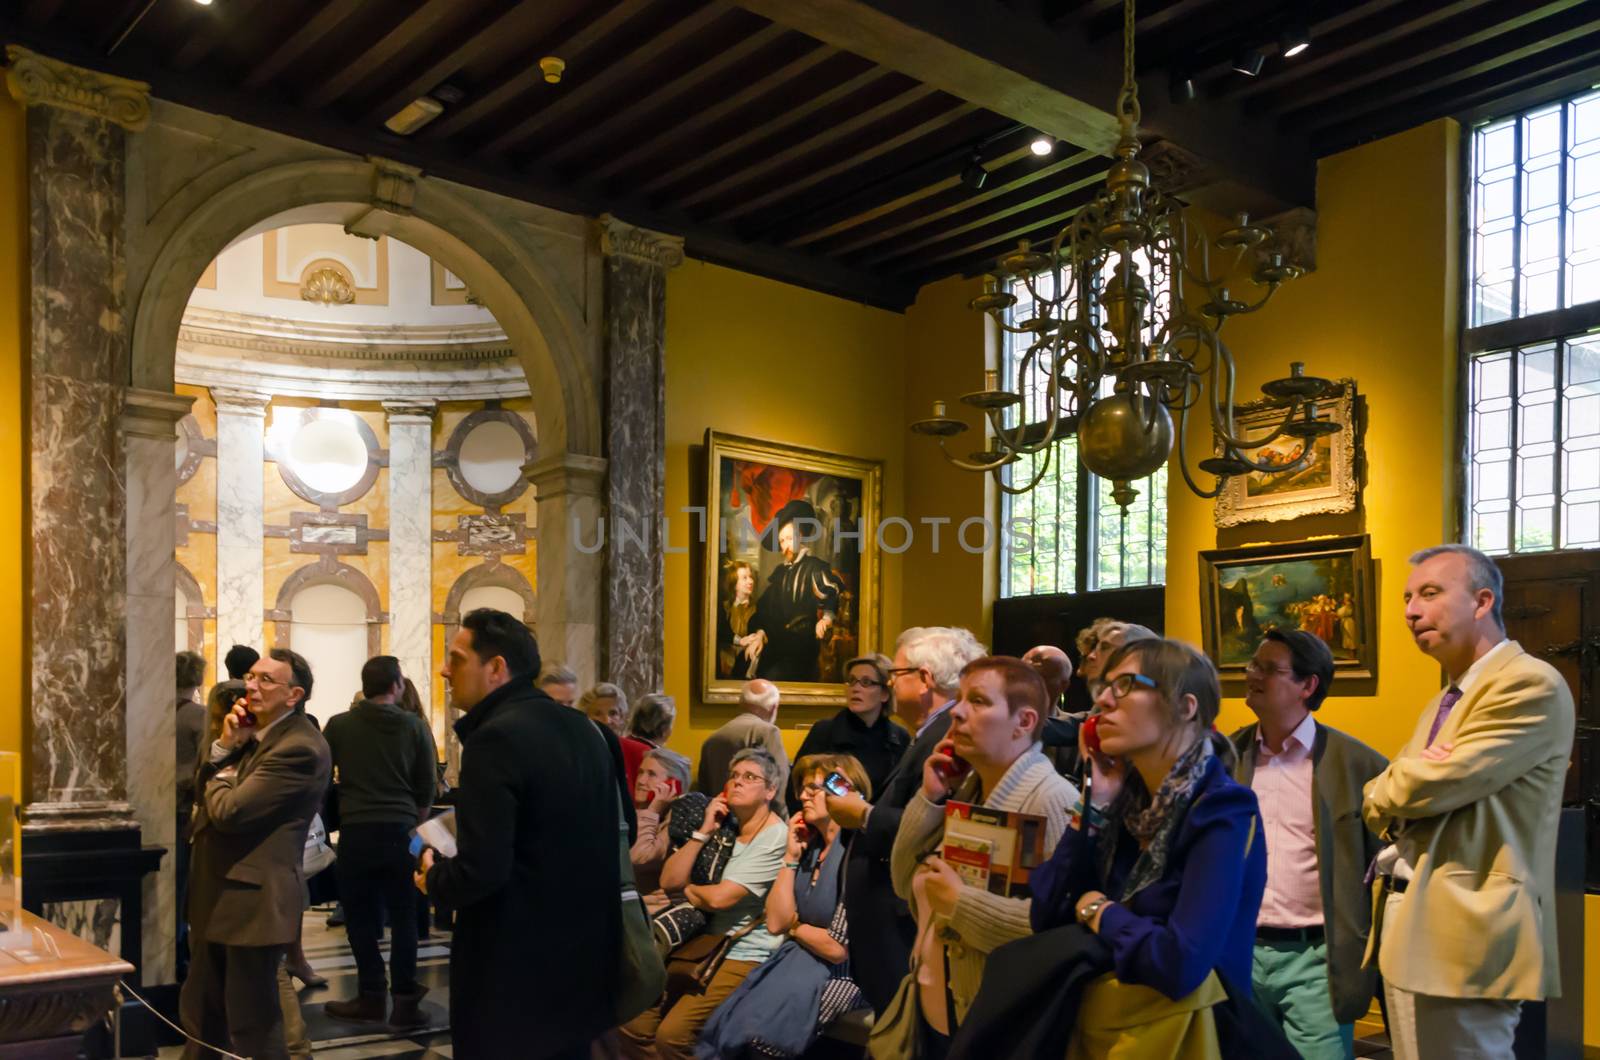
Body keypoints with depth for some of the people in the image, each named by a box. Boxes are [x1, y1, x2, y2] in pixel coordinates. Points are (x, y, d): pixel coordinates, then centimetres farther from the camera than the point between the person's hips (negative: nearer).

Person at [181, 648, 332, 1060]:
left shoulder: (300, 747, -21)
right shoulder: (253, 732, 12)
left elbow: (228, 810, -25)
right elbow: (202, 793, 11)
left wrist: (220, 778, -3)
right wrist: (225, 745, -6)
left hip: (252, 900, -10)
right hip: (216, 896, 10)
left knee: (253, 1025, 3)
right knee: (200, 1015, 22)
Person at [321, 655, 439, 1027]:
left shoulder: (339, 725, -1)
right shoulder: (414, 726, -1)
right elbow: (427, 786, 4)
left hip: (356, 831, 0)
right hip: (400, 830, 0)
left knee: (362, 916, 9)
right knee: (403, 917, 9)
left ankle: (372, 997, 13)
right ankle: (405, 1000, 8)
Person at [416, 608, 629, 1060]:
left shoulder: (496, 738, -20)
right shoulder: (586, 729, 5)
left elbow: (480, 871, -25)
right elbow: (622, 831, 14)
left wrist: (433, 878, -5)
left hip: (513, 971, -8)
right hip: (581, 953, 8)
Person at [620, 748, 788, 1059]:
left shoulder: (776, 837, -14)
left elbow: (720, 897, -19)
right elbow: (668, 881, 2)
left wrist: (687, 889, 1)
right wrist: (703, 831, -7)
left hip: (744, 956, -7)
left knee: (672, 1035, -20)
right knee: (633, 1026, -1)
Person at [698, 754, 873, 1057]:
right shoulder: (810, 846, 9)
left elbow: (838, 948, -17)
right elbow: (776, 923, 4)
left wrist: (795, 927, 2)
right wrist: (790, 858, -1)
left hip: (836, 974, -7)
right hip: (798, 960, 7)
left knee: (749, 1031, -18)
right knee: (721, 1028, -10)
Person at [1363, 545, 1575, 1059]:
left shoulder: (1531, 684, -12)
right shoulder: (1442, 702, 18)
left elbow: (1435, 785, -21)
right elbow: (1380, 804, 15)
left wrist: (1386, 790, 1)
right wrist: (1403, 783, -9)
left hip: (1464, 934, -9)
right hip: (1405, 923, 9)